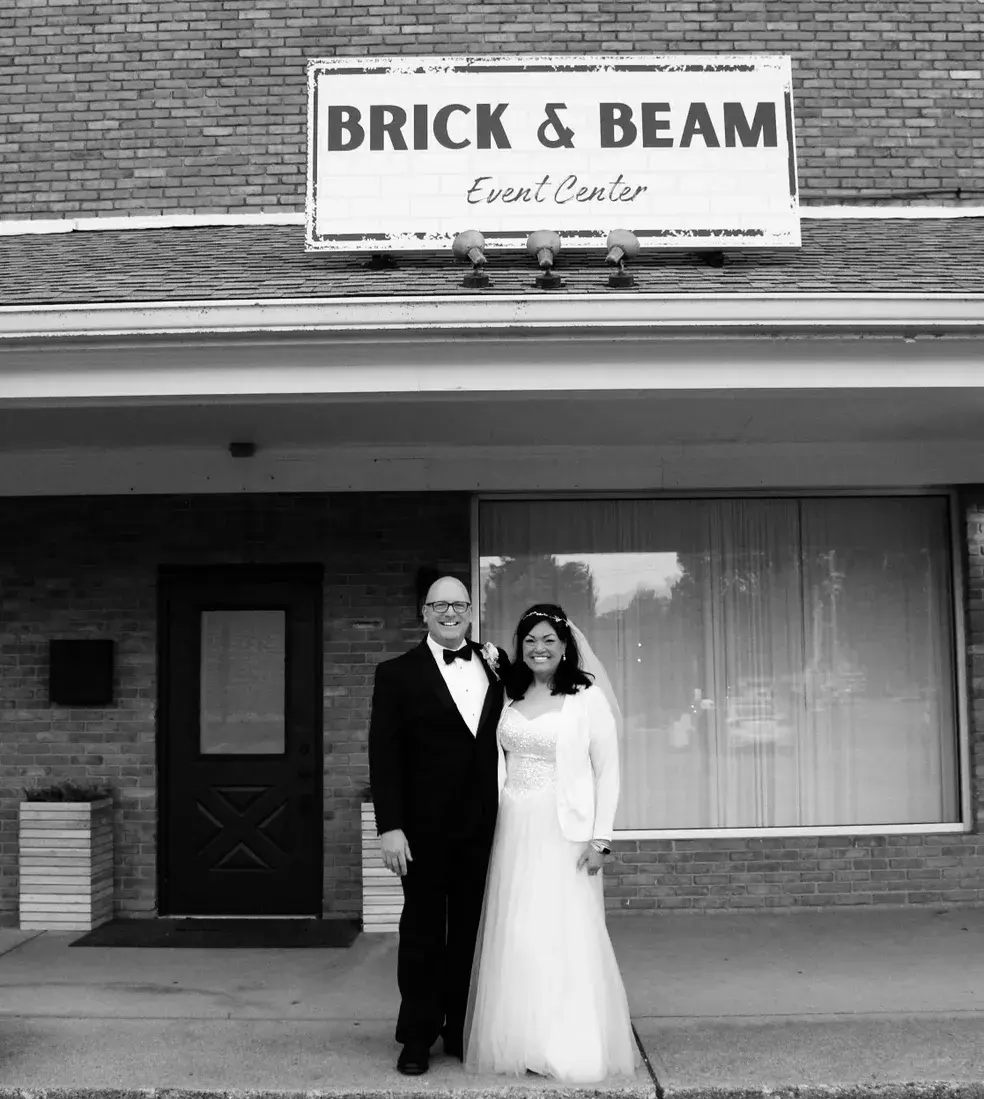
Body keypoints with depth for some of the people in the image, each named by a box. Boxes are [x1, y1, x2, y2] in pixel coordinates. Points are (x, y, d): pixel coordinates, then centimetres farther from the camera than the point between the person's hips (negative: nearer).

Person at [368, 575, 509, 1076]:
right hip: (425, 828, -3)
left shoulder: (494, 665, 7)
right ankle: (417, 1036, 20)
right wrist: (389, 827, -14)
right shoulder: (398, 673, -4)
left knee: (470, 932, 12)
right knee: (422, 932, 8)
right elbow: (384, 754, -8)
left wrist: (502, 667, -2)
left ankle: (462, 1030, 25)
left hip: (482, 827, 3)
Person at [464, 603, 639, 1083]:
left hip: (564, 833, -4)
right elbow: (498, 765, 14)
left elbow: (607, 772, -7)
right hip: (513, 832, 4)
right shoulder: (509, 697, 8)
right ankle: (523, 1042, 21)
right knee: (517, 939, 8)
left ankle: (574, 1048, 14)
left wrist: (600, 838, -11)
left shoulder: (588, 697, -5)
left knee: (567, 937, 0)